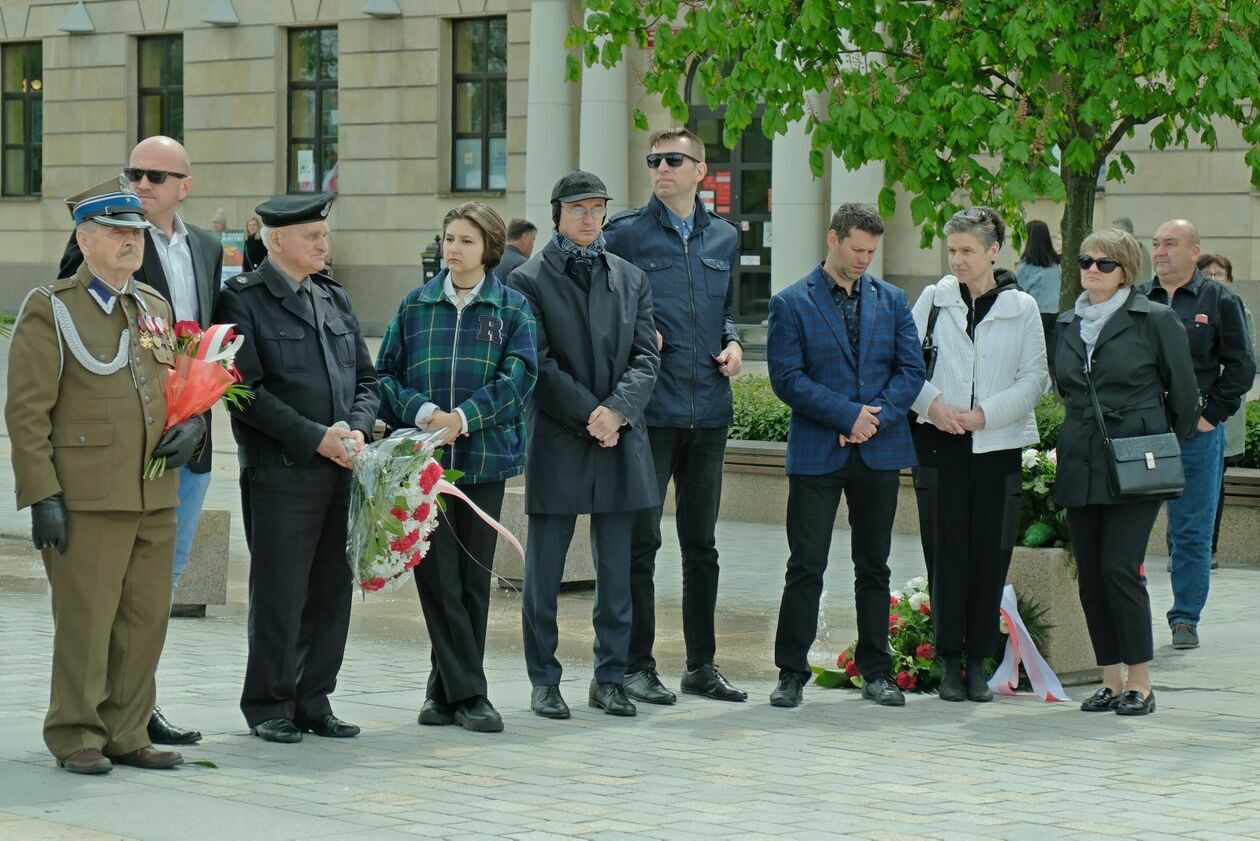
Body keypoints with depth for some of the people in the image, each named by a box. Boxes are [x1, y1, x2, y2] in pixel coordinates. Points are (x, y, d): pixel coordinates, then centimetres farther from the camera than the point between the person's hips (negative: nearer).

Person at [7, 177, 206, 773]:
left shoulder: (155, 307, 16)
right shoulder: (50, 310, -4)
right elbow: (27, 412, -8)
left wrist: (192, 425, 4)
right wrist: (41, 496, -14)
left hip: (156, 499, 6)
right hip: (86, 500, -6)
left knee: (147, 622, 8)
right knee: (85, 623, -3)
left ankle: (126, 734, 18)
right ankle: (77, 739, 9)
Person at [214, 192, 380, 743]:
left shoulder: (335, 299, 16)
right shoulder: (243, 300, -4)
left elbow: (366, 380, 18)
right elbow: (248, 391, -12)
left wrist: (356, 428, -3)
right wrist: (315, 437, -15)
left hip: (339, 470, 6)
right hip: (279, 472, -6)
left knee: (331, 592, 8)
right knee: (279, 594, -2)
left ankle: (313, 701, 18)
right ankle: (269, 706, 9)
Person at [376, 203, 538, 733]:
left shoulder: (512, 308, 6)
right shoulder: (416, 305, 10)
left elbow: (518, 376, -5)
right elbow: (386, 372, 7)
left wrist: (464, 418, -17)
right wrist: (421, 411, -12)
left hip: (484, 456, 0)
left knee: (474, 577, 4)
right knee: (438, 576, -6)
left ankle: (446, 690, 14)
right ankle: (467, 694, -2)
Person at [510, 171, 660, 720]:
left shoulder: (629, 279, 13)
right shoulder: (530, 280, 0)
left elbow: (646, 356, 6)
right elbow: (539, 364, -7)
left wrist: (617, 410, -10)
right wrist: (589, 415, -14)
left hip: (621, 441, 4)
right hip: (557, 441, -4)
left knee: (616, 571, 7)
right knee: (544, 570, 2)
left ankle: (609, 679, 15)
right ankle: (544, 681, 10)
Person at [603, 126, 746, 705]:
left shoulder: (724, 238, 13)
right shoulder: (624, 232, -2)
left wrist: (732, 343, 6)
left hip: (709, 411, 5)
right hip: (650, 411, -5)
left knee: (701, 544, 11)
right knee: (640, 541, -2)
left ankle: (701, 665, 19)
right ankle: (636, 665, 6)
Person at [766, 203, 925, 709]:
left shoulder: (891, 301, 11)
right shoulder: (791, 304, 0)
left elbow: (911, 369, 5)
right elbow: (786, 378, -8)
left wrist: (875, 418, -10)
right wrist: (848, 414, -14)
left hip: (880, 453, 3)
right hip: (816, 453, -3)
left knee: (874, 567, 9)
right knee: (806, 566, -3)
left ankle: (876, 672, 16)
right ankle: (791, 673, 3)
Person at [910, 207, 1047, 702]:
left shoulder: (1022, 308, 3)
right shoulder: (934, 299, 5)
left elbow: (1034, 379, 0)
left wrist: (984, 413, -11)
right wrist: (932, 402, -11)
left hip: (998, 444, 0)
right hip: (943, 443, 0)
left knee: (990, 554, 2)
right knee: (949, 551, -1)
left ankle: (978, 663, 10)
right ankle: (949, 661, 6)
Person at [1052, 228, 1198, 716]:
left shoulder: (1155, 321, -3)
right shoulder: (1067, 325, 13)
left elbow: (1183, 392, 1)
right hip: (1081, 467, 6)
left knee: (1119, 568, -12)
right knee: (1089, 574, 4)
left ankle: (1140, 683, -3)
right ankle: (1111, 681, 12)